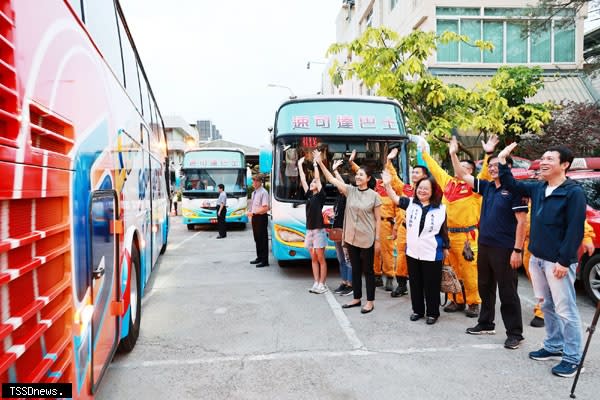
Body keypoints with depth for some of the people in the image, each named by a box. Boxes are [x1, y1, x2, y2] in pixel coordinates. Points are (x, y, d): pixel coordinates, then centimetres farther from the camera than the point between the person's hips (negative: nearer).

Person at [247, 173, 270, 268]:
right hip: (254, 218, 9)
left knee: (263, 239, -3)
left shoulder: (263, 193, -15)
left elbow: (265, 208, -21)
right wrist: (249, 212, 3)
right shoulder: (254, 192, 11)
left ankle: (264, 261, 3)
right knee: (257, 239, 17)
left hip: (261, 218, -9)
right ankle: (259, 257, 29)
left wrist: (253, 212, -18)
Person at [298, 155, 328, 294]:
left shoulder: (321, 195, -4)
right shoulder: (309, 195, 12)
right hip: (309, 230, 7)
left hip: (319, 230, -7)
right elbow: (303, 180, 13)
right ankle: (316, 283, 16)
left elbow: (318, 179, -12)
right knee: (313, 258, 10)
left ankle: (322, 285, 4)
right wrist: (300, 165, 15)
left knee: (321, 258, -1)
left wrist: (315, 164, -10)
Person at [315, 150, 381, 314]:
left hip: (367, 239, -4)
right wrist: (320, 163, -9)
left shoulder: (374, 195, -6)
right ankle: (357, 298, 26)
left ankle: (370, 302, 15)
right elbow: (332, 179, -2)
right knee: (355, 269, 14)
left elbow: (378, 219, -3)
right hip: (351, 237, 4)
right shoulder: (350, 190, 3)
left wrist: (377, 239, -5)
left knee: (368, 270, 5)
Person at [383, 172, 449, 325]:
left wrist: (446, 248, 5)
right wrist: (388, 184, -17)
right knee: (415, 283, 14)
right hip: (412, 252, 3)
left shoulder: (440, 209, -5)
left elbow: (444, 230, 1)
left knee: (431, 285, 6)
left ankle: (433, 313, 22)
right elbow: (395, 198, -3)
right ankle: (417, 310, 30)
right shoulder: (410, 203, 2)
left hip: (432, 254, -3)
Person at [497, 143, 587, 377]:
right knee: (547, 306, 17)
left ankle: (572, 358, 11)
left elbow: (575, 230, -16)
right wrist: (502, 161, 10)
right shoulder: (538, 188, 9)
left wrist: (563, 261, -19)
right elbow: (512, 185, 21)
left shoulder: (574, 192, -13)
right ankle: (554, 347, 30)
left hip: (558, 262, -7)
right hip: (537, 258, 8)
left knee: (565, 310, 0)